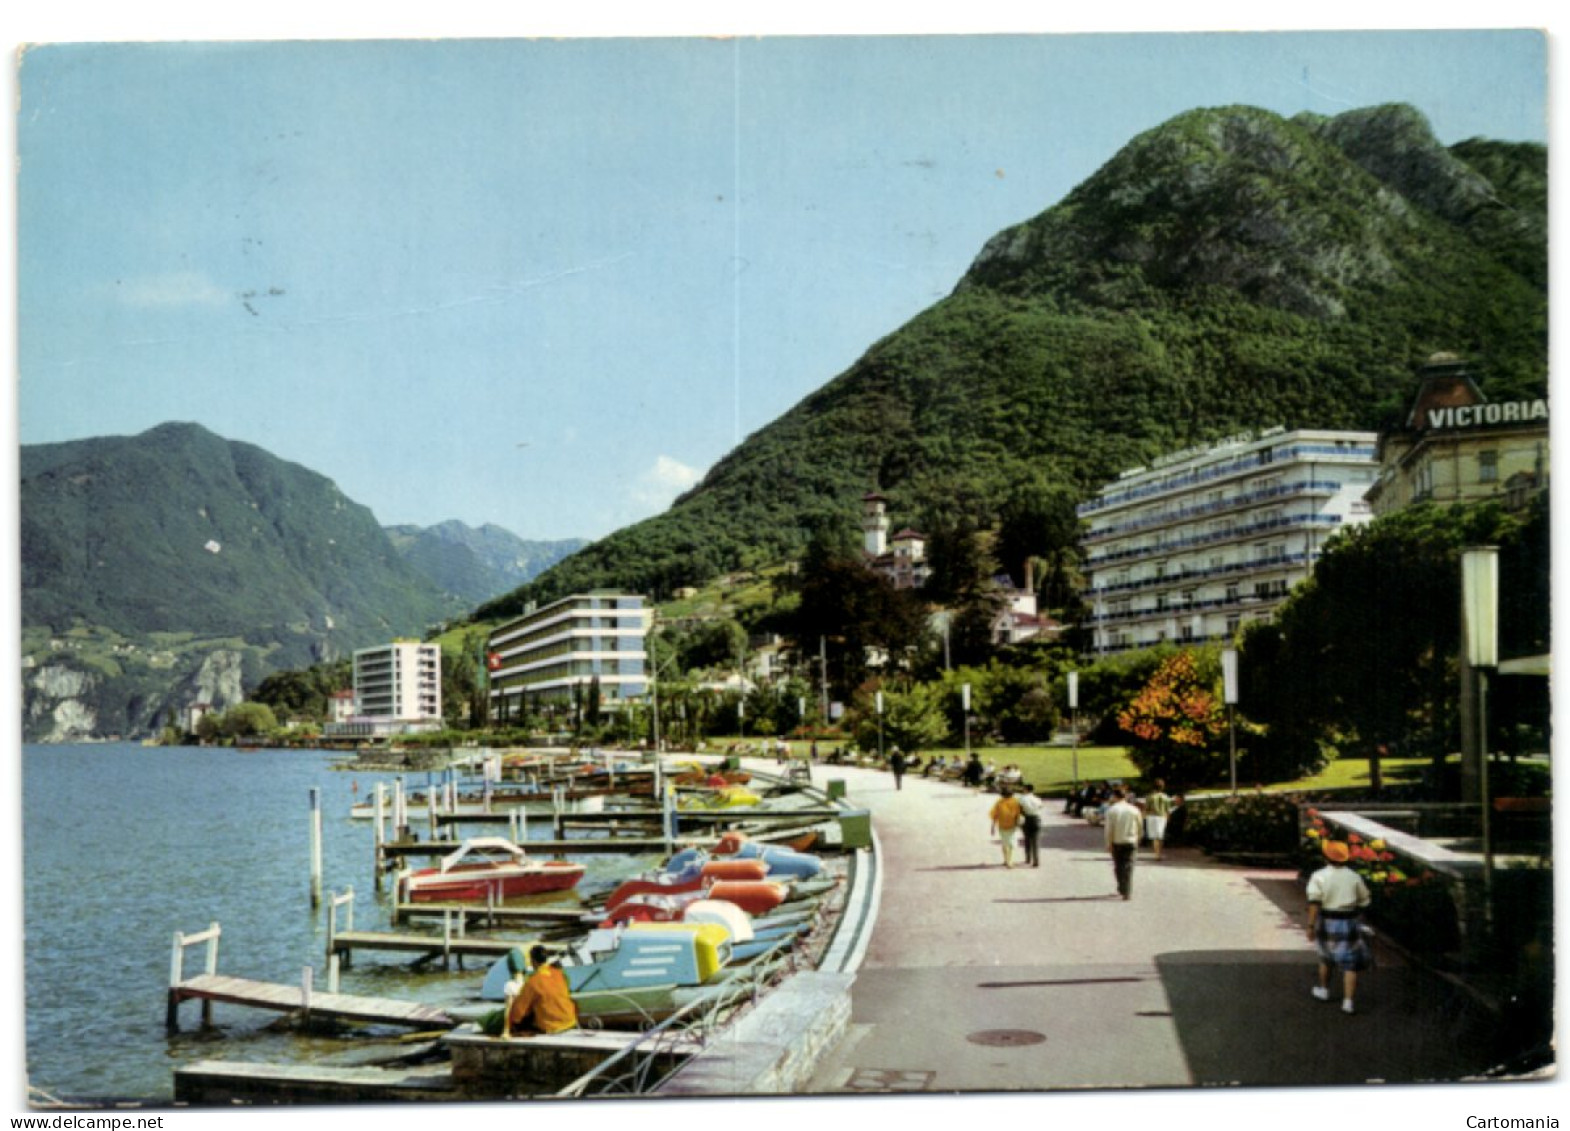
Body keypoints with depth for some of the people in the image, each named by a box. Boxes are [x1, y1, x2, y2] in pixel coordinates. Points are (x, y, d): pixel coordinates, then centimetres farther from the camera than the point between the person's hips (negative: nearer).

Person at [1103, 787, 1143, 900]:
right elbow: (1140, 827, 6)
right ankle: (1127, 893, -3)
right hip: (1131, 841, 1)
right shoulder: (1134, 810, -1)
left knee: (1118, 866, 15)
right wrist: (1137, 837, 22)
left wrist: (1109, 844, -4)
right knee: (1128, 867, 3)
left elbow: (1109, 829, -10)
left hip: (1116, 842, -1)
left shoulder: (1111, 810, -8)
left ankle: (1122, 889, 23)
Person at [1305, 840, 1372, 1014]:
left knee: (1326, 956, 24)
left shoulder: (1319, 876, -10)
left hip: (1327, 922, 0)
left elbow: (1314, 903, -19)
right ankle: (1348, 1002, -7)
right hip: (1350, 922, 0)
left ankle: (1324, 990, 39)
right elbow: (1363, 901, 8)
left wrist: (1310, 925, -17)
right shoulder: (1354, 877, -2)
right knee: (1350, 964, 2)